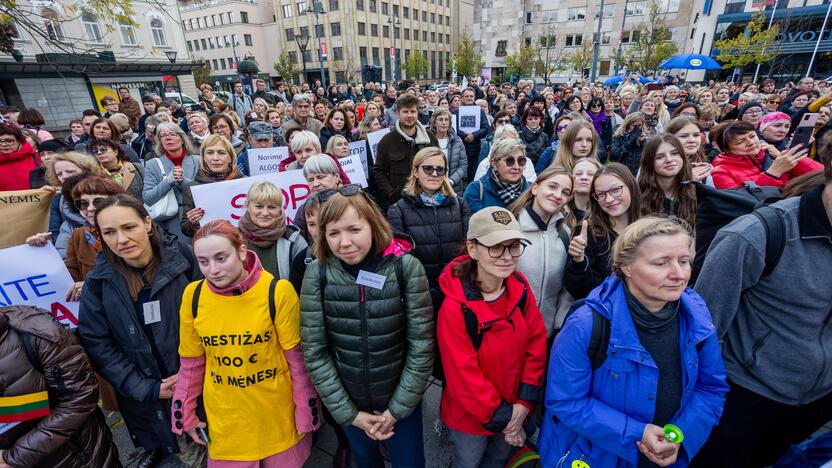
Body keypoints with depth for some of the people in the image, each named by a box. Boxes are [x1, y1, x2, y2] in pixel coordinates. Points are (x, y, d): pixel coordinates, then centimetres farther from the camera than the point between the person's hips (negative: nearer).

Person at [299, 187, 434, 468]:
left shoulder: (406, 267, -20)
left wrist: (397, 409, -10)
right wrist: (349, 413, -9)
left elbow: (422, 346, -14)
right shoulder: (317, 273, -16)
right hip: (348, 400, 2)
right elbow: (314, 351, -11)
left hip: (401, 397, -1)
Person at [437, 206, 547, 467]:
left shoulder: (520, 287, -13)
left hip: (515, 409, 4)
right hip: (471, 415, -4)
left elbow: (537, 342, -8)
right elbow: (463, 375, -23)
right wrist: (501, 418, -15)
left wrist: (525, 401, -11)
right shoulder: (455, 307, -29)